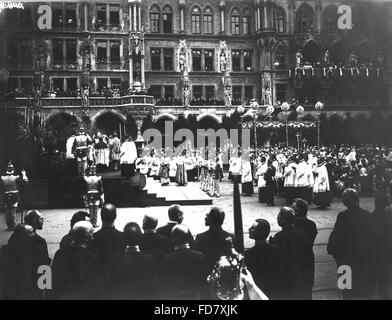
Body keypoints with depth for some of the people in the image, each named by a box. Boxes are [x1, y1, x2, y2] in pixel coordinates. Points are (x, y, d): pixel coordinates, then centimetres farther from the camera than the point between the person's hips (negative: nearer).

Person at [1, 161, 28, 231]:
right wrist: (24, 175, 3)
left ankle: (9, 226, 9)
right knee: (13, 212, 4)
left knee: (7, 212, 8)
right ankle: (13, 226, 2)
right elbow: (24, 182, -10)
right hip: (14, 197, -1)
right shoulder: (16, 178, -7)